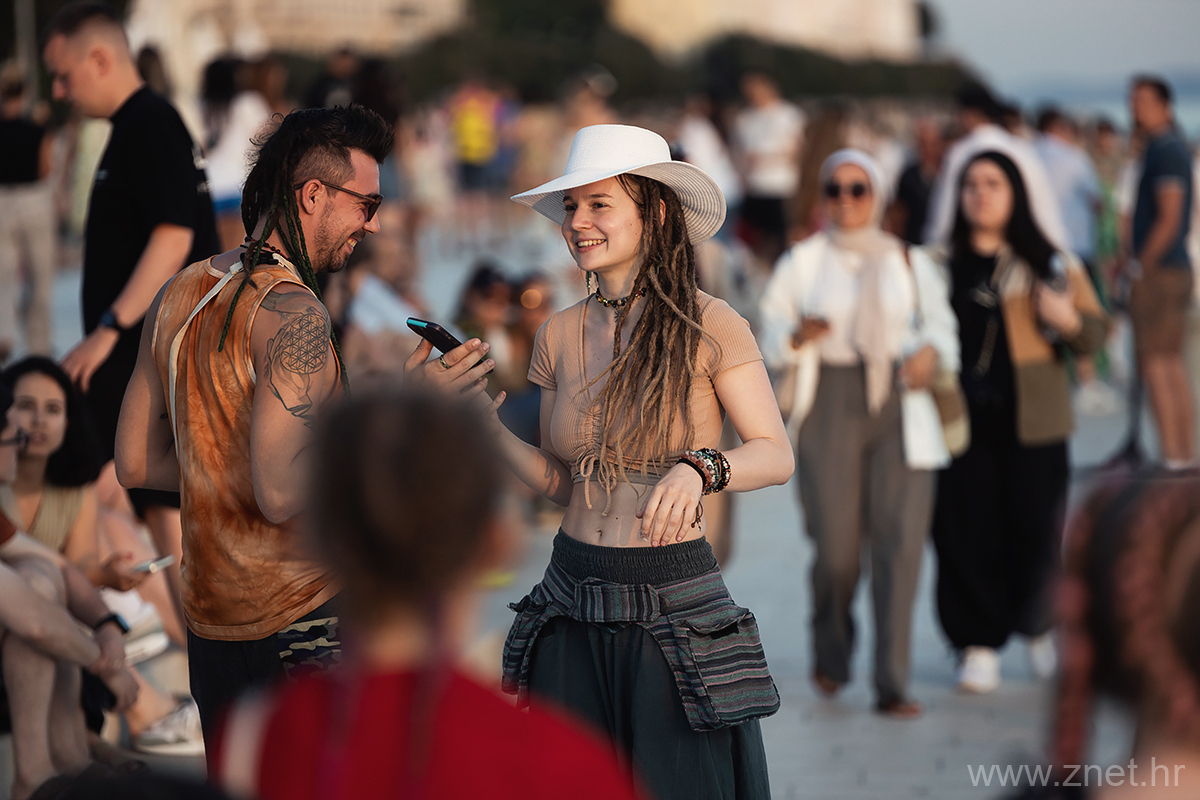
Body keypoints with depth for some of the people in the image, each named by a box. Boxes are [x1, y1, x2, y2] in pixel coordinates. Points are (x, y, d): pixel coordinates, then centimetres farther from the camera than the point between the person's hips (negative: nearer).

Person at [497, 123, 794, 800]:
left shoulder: (708, 324, -7)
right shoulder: (561, 335, 7)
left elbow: (777, 456, -8)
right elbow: (560, 480, 12)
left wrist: (697, 470, -27)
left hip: (675, 605, -4)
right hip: (573, 601, 5)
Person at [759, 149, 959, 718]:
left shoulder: (910, 263, 12)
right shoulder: (803, 261, 9)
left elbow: (941, 323, 14)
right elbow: (770, 333, 6)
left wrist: (931, 352, -8)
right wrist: (797, 337, -17)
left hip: (900, 406, 1)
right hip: (830, 404, -1)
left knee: (900, 543, -9)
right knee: (836, 547, -2)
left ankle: (892, 683, -5)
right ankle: (830, 655, 27)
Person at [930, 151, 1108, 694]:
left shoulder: (1050, 264, 5)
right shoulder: (941, 266, 9)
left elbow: (1096, 333, 5)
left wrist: (1069, 320, -15)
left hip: (1031, 420, -1)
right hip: (961, 419, 1)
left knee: (1035, 527, 0)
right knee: (966, 531, -1)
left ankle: (1043, 631, 24)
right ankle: (979, 645, 9)